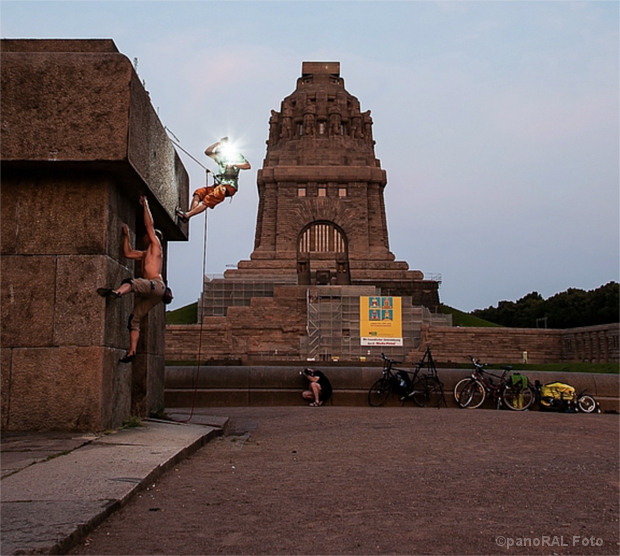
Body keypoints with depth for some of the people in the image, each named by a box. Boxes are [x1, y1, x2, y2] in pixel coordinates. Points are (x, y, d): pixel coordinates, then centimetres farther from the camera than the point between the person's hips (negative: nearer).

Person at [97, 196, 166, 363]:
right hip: (149, 291, 9)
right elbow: (128, 253, 35)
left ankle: (116, 292, -65)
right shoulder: (145, 254, 33)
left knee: (132, 282, -34)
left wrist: (145, 205, 10)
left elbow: (149, 225, 5)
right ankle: (132, 351, -7)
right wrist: (126, 235, 34)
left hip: (156, 285, -9)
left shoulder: (156, 246, 10)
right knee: (134, 319, 0)